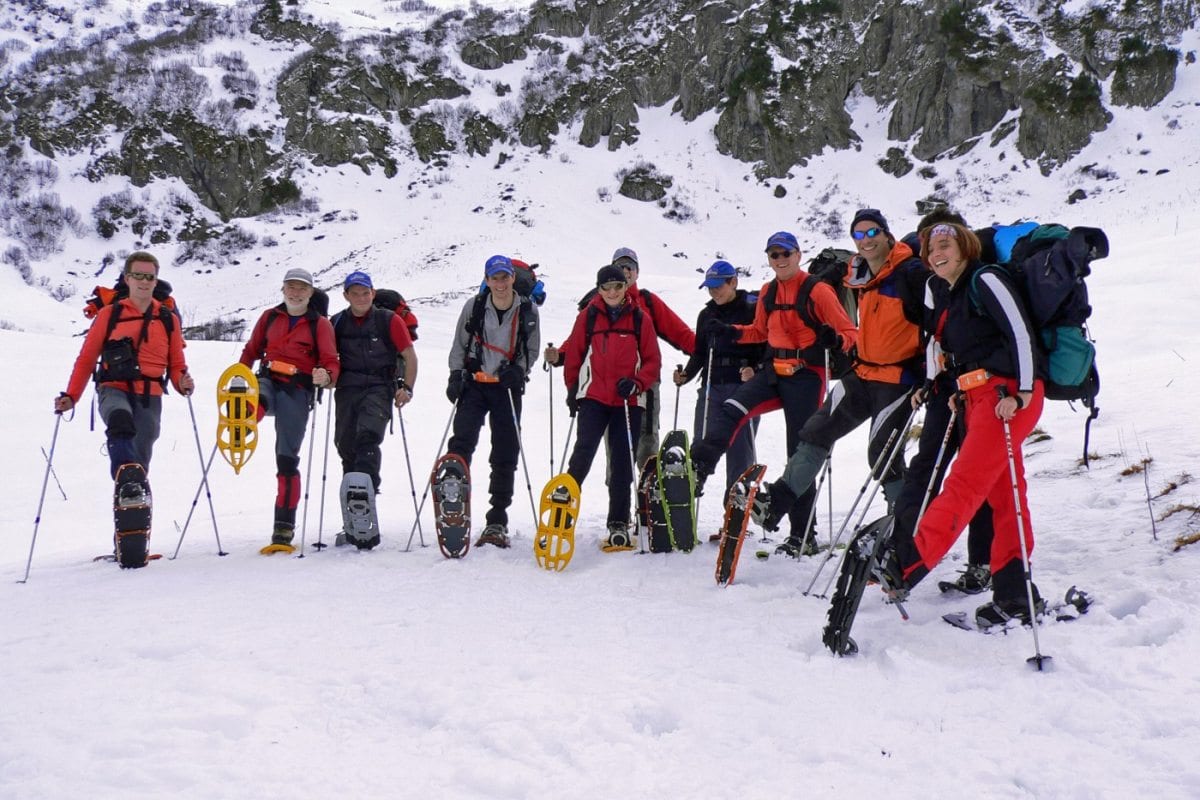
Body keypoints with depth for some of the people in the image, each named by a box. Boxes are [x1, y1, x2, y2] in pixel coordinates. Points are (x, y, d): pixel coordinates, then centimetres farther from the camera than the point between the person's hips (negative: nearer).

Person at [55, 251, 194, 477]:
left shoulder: (168, 320, 12)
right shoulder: (109, 314, 7)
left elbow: (176, 364, 17)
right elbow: (87, 358, 10)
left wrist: (182, 383, -6)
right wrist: (71, 396, 2)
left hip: (150, 397, 3)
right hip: (114, 390, -2)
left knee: (140, 461, 0)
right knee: (121, 421, -36)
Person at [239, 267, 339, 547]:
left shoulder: (320, 324, 7)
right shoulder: (269, 317, 15)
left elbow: (331, 362, -1)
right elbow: (251, 350, 21)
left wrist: (326, 377, -24)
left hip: (297, 390, -3)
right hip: (267, 380, 3)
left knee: (287, 458, -5)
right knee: (256, 400, -37)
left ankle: (284, 525, 2)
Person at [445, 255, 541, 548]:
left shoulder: (528, 311, -2)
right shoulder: (474, 306, -2)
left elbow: (531, 350, 7)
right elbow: (459, 346, 7)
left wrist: (517, 370, -11)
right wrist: (456, 375, -5)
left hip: (508, 387, 1)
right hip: (474, 384, 0)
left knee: (505, 455, 4)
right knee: (462, 441, -18)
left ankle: (497, 522, 12)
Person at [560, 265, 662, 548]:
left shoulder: (639, 318, 4)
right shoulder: (588, 316, 3)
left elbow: (653, 360, 5)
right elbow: (573, 354, 11)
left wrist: (636, 384, -9)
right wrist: (572, 389, 11)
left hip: (629, 402, 1)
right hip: (593, 398, -1)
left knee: (622, 463, 5)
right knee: (583, 453, -15)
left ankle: (619, 525, 13)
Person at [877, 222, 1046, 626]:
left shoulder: (984, 281, -7)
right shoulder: (939, 291, 17)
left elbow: (1021, 333, -13)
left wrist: (1020, 393, -19)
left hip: (1008, 395, -9)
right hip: (975, 396, 9)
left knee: (963, 482, -18)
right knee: (1003, 497, 8)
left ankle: (906, 565, -31)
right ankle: (1014, 595, 10)